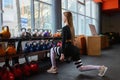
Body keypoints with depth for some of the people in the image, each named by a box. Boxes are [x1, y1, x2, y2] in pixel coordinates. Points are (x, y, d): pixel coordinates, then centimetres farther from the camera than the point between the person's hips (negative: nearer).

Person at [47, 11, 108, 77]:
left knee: (52, 50, 13)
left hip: (69, 49, -9)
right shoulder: (71, 27, 15)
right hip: (74, 49, 9)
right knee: (81, 68, 13)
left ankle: (54, 68, 18)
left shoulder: (65, 28, -12)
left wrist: (62, 54, -17)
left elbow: (64, 42, -18)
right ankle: (100, 67, 4)